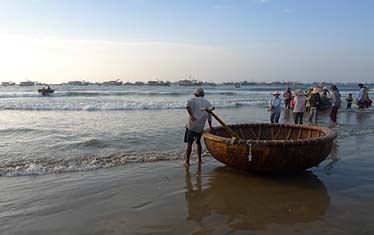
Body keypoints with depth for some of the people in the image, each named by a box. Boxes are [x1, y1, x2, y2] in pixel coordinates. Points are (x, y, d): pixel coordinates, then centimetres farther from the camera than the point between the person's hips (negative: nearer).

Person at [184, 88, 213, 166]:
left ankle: (187, 162, 1)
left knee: (189, 143, 2)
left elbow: (187, 104, -20)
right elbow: (209, 118, 20)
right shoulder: (208, 103, 16)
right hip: (200, 127, 4)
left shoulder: (194, 100, 4)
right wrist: (210, 127, 32)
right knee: (198, 142, 22)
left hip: (191, 125, -4)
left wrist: (191, 115, -23)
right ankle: (199, 160, 26)